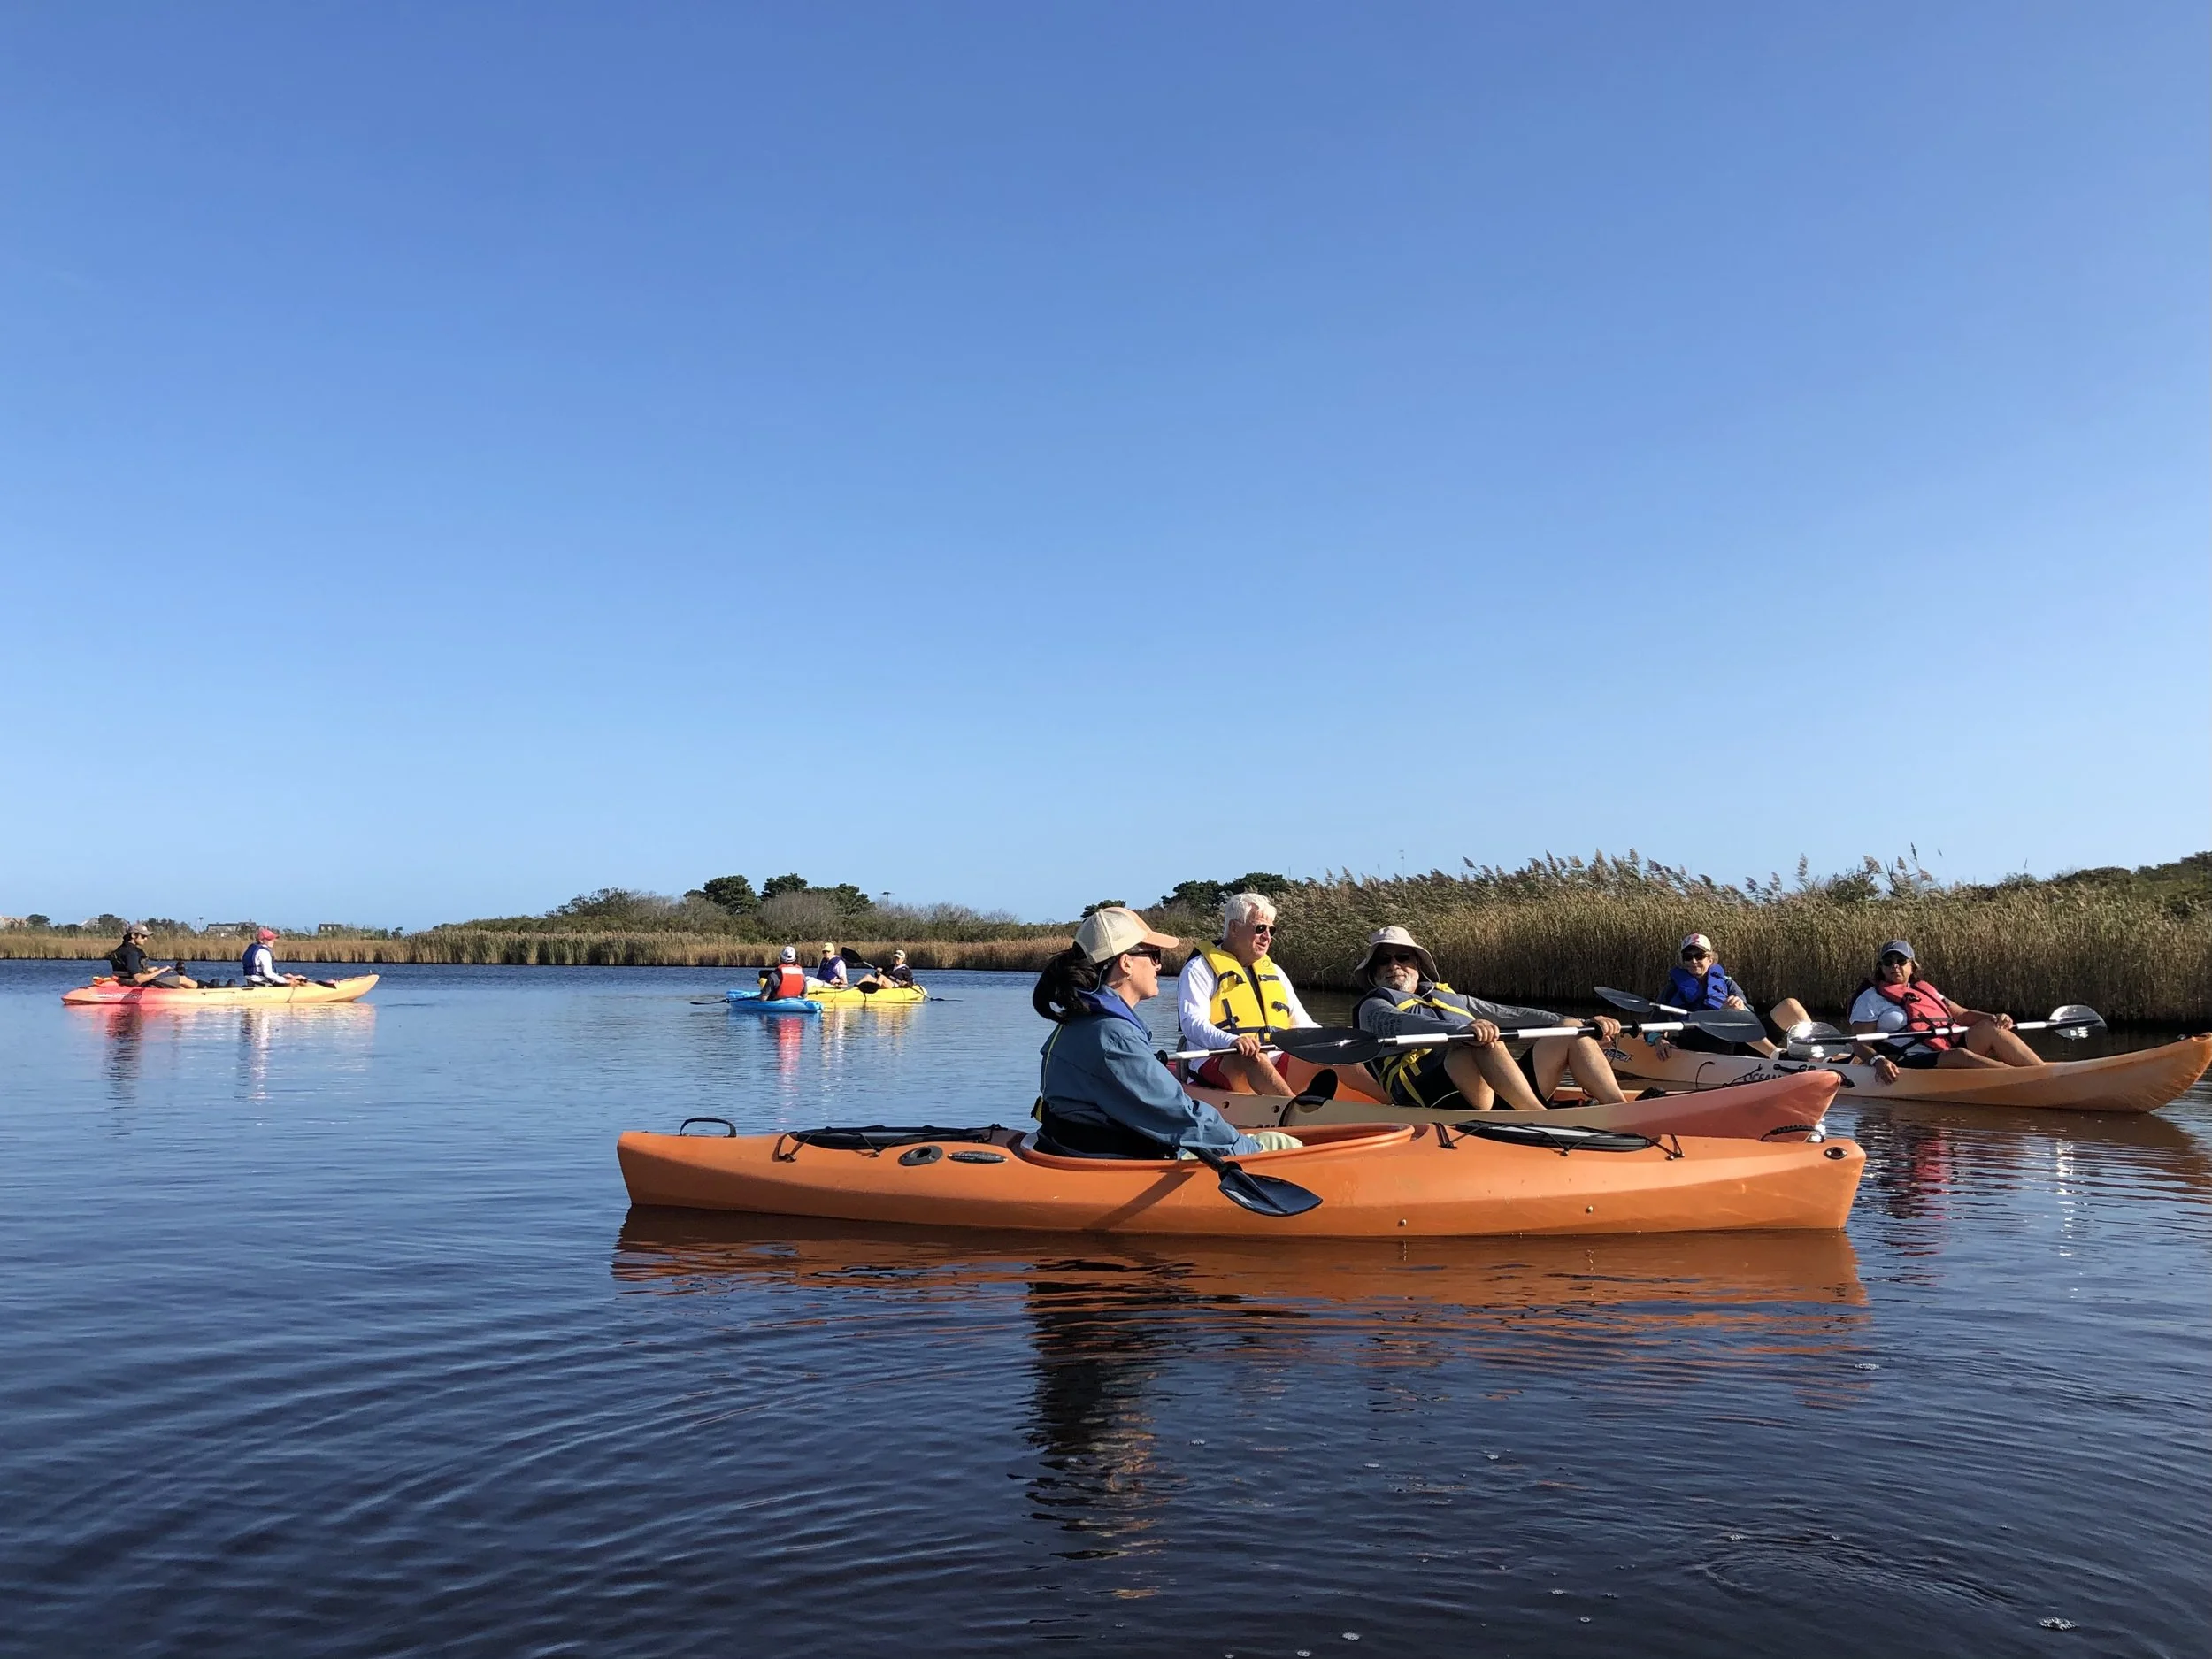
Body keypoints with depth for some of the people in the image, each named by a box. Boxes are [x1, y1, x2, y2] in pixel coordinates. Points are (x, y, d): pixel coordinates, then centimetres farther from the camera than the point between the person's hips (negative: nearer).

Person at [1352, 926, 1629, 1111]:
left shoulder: (1450, 998, 35)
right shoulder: (1374, 1007, 14)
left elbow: (1512, 1016, 29)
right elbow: (1398, 1025, -10)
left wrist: (1586, 1025, 17)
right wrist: (1462, 1030, -30)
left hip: (1506, 1098, 7)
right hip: (1442, 1100, -7)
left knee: (1571, 1033, -1)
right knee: (1484, 1040, -31)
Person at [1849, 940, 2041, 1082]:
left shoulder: (1926, 990, 26)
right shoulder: (1871, 998, 7)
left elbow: (1962, 1014, 22)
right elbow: (1861, 1044, -1)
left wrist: (1995, 1018, 3)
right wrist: (1878, 1060, -22)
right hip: (1915, 1062, -6)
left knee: (1989, 1028, -16)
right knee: (1961, 1055, -34)